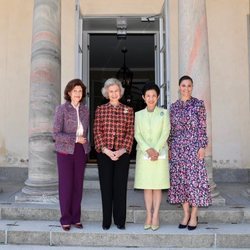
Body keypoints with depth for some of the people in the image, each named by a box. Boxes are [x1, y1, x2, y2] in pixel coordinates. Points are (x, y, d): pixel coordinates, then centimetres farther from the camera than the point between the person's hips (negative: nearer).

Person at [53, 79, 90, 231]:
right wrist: (75, 139, -15)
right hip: (66, 151, -4)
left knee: (78, 185, 7)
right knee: (66, 185, 2)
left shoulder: (85, 110, 7)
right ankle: (66, 219, 15)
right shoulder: (62, 109, -6)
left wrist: (86, 145, 8)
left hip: (81, 151, 4)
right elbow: (56, 134, -10)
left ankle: (76, 218, 19)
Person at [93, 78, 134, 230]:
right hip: (104, 153, 0)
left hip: (122, 154, 0)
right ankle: (106, 221, 18)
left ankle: (120, 221, 18)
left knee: (121, 186, 5)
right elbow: (97, 132, 0)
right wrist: (106, 150, -10)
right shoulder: (100, 109, 6)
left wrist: (122, 150, -11)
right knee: (106, 186, 5)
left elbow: (130, 132, 1)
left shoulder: (128, 110, 7)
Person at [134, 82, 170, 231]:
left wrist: (156, 149, -13)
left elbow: (165, 133, -3)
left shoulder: (164, 113, 5)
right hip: (143, 154, 2)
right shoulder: (139, 114, 9)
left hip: (160, 153, -1)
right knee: (147, 187, 5)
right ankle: (149, 216, 13)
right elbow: (137, 134, 1)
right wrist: (148, 149, -13)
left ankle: (155, 216, 7)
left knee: (157, 186, 1)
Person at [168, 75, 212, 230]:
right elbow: (171, 129, 11)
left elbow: (203, 127, -4)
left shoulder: (198, 104, -1)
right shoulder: (174, 106, 9)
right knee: (180, 179, 6)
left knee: (194, 179, -1)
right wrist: (170, 148, 8)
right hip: (177, 147, 4)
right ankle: (186, 214, 18)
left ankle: (194, 215, 11)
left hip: (193, 146, -3)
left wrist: (202, 146, -10)